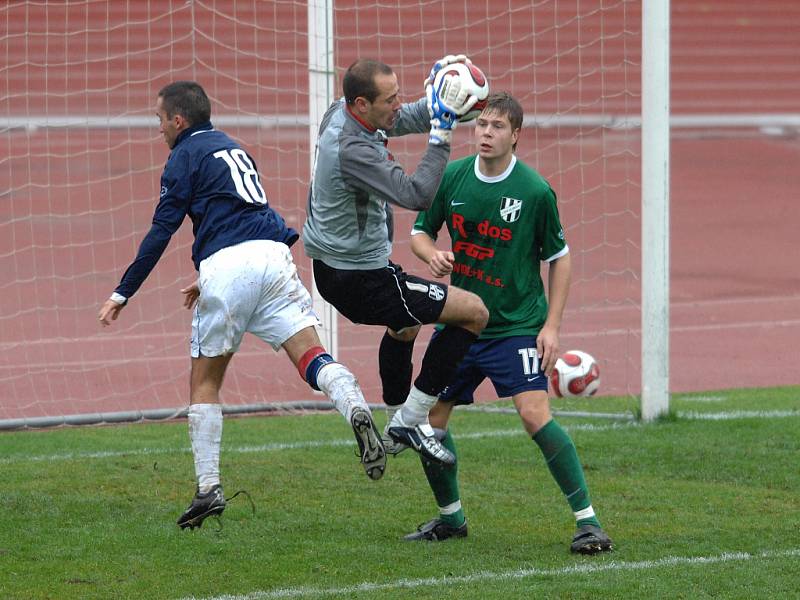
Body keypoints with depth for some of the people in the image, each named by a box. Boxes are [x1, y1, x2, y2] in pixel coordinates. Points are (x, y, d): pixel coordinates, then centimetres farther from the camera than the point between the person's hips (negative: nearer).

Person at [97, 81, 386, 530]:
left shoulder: (185, 157, 6)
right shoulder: (232, 148, 28)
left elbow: (160, 233, -1)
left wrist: (122, 294, 4)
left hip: (227, 267, -5)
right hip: (273, 256, 5)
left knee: (205, 380, 8)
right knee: (310, 354, -7)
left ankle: (209, 489, 4)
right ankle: (356, 409, -39)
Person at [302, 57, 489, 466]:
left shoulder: (341, 112, -1)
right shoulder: (352, 149, -30)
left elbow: (409, 119, 13)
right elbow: (417, 195, -34)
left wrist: (436, 95, -7)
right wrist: (442, 133, -31)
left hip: (333, 265, 10)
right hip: (360, 280, -10)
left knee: (407, 323, 37)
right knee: (474, 313, -4)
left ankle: (397, 424, 48)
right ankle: (410, 420, 1)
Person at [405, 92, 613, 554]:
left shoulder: (535, 191, -11)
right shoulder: (451, 177, -1)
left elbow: (560, 257, -1)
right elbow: (421, 232, 12)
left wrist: (552, 325, -8)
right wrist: (432, 253, -13)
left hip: (516, 325, -5)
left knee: (535, 413, -21)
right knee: (430, 420, 5)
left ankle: (588, 520, -14)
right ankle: (451, 516, 28)